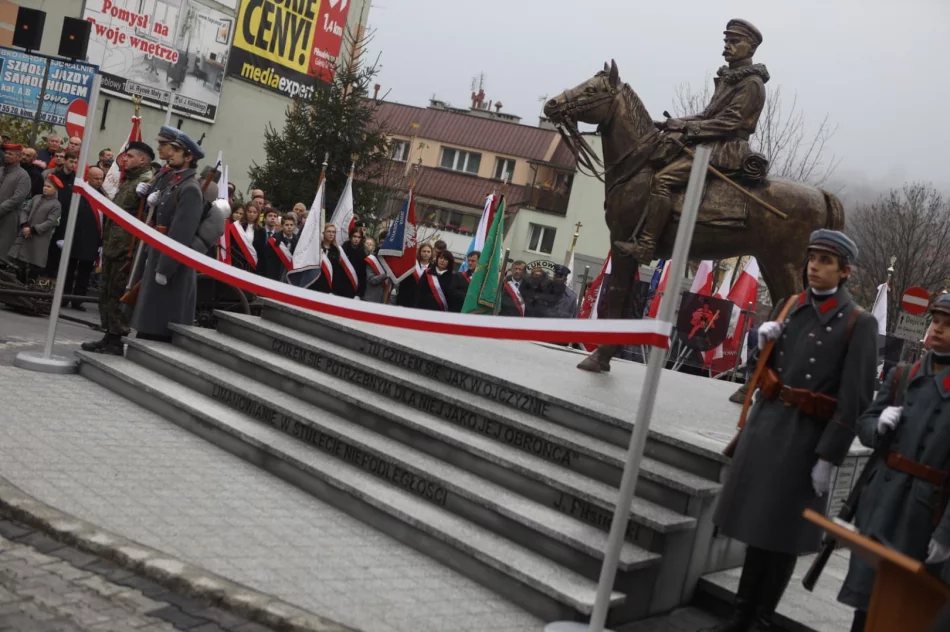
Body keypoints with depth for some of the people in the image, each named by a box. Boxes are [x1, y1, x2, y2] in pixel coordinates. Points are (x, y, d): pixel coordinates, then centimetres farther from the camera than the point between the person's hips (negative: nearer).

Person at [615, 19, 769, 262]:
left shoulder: (751, 83, -9)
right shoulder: (728, 78, 20)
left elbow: (728, 123, -18)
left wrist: (687, 127, -20)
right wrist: (678, 124, 7)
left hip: (725, 150, -11)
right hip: (710, 144, 11)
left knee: (662, 178, -26)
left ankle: (645, 246, -29)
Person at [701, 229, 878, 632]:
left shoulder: (859, 324, -8)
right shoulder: (792, 306, 10)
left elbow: (855, 399, -12)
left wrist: (828, 458, -15)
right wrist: (765, 342, -3)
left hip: (807, 436, -5)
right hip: (766, 424, 5)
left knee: (784, 532, 6)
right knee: (759, 523, 13)